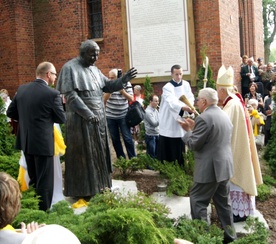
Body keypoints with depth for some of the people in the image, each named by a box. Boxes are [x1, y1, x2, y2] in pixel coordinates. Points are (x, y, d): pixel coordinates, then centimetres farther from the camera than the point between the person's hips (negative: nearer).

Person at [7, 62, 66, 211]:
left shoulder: (22, 89, 2)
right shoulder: (52, 94, -16)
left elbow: (10, 112, 8)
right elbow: (61, 119, -8)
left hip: (26, 141, 7)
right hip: (43, 142, -7)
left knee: (33, 179, 21)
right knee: (44, 181, 6)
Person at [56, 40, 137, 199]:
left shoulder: (94, 69, 12)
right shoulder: (70, 68, -12)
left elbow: (108, 86, 13)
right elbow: (71, 96, -19)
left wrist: (125, 78, -3)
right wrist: (88, 114, -24)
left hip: (99, 118, 8)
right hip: (81, 120, -8)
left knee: (97, 152, 13)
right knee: (83, 153, 0)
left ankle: (97, 184, 24)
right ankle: (82, 190, 10)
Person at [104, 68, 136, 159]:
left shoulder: (126, 83, -2)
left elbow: (131, 99, -8)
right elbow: (104, 99, -12)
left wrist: (122, 90, -22)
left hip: (123, 116, -1)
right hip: (110, 116, 1)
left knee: (127, 138, -3)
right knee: (115, 139, 7)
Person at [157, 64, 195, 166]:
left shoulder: (186, 85, 6)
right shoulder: (167, 87, -12)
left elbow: (191, 98, -2)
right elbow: (172, 102, -29)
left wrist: (190, 107, -25)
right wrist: (184, 107, -47)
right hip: (169, 123, -4)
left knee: (180, 149, 11)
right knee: (167, 149, 1)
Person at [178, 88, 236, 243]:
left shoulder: (204, 118, -18)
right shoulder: (224, 115, 11)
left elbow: (194, 144, -16)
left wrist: (188, 130, 1)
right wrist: (194, 128, 16)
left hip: (209, 169, -9)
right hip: (224, 166, 9)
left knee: (198, 201, 2)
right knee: (223, 202, 17)